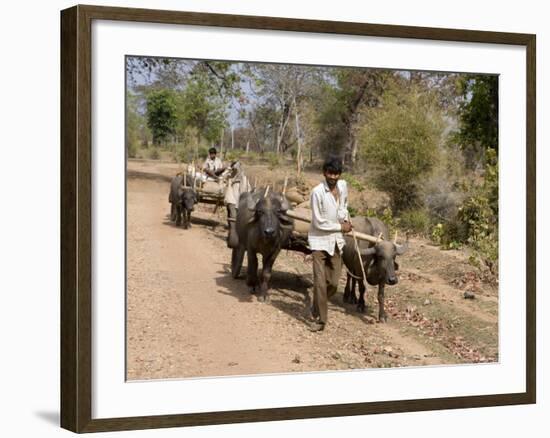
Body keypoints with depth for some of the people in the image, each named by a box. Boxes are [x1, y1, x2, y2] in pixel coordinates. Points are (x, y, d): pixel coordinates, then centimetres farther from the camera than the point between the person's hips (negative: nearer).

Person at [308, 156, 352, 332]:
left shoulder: (343, 185, 0)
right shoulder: (317, 192, -19)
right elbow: (319, 222, -17)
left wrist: (346, 219, 7)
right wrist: (341, 227, -10)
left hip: (336, 240, 6)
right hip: (319, 240, -5)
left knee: (333, 283, 7)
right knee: (320, 282, -8)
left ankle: (317, 308, 32)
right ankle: (319, 319, 3)